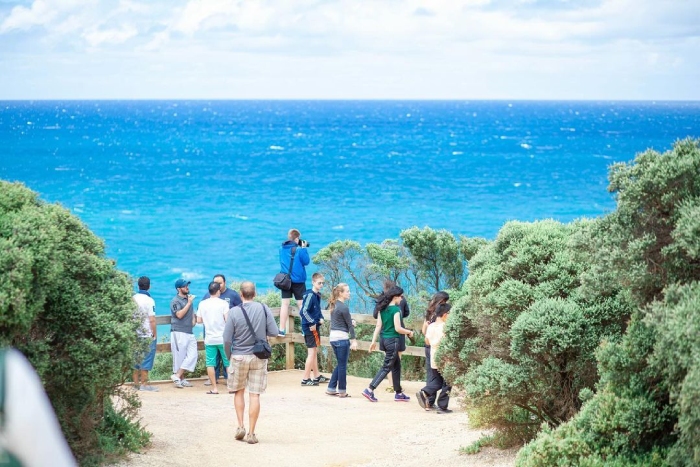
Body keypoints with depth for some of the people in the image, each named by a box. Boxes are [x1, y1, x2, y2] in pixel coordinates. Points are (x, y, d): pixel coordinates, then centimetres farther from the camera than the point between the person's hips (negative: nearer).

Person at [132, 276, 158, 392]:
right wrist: (155, 334, -7)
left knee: (136, 357, 12)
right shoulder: (149, 300, -13)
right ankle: (144, 384, -1)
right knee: (146, 359, -1)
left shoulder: (133, 299, 4)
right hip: (147, 335, -6)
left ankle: (136, 382, 15)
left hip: (135, 333, 6)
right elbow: (152, 320, -16)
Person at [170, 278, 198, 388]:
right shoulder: (175, 301, -8)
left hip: (189, 332, 8)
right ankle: (181, 379, 4)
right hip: (179, 332, -8)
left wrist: (193, 319, 12)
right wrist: (189, 303, -17)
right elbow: (179, 314, -21)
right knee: (179, 357, -3)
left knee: (192, 355, -3)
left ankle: (177, 376, -1)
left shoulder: (188, 297, 15)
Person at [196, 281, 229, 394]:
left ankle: (214, 388, 2)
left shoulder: (202, 304, 2)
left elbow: (199, 320, 6)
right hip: (223, 338, -2)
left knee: (210, 364, 4)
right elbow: (227, 319, -14)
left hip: (209, 339, 2)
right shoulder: (223, 303, -7)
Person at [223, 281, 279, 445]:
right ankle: (251, 433, 4)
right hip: (259, 357, 1)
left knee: (239, 392, 18)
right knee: (254, 395, 3)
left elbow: (227, 339, -8)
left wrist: (229, 357, 8)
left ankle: (241, 426, 10)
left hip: (239, 356, -1)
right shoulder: (263, 309, -6)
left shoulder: (234, 312, -9)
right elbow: (274, 332, -4)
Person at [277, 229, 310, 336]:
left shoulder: (281, 249, 5)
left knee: (285, 303, 4)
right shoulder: (299, 250, -13)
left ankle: (282, 330, 1)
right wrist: (304, 248, 1)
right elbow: (306, 261, -7)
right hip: (298, 280, -4)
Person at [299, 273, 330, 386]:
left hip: (315, 327, 9)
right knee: (312, 353, -6)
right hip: (310, 327, -9)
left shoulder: (318, 295, 10)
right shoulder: (310, 295, -18)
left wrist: (321, 318, 4)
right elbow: (304, 311, -24)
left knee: (315, 352, 18)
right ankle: (306, 379, -2)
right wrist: (312, 323, -20)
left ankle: (317, 376, 30)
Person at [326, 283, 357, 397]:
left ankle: (331, 389, 17)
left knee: (340, 364, 17)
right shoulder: (344, 307, -15)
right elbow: (350, 324, -11)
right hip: (342, 338, -8)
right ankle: (342, 391, 7)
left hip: (333, 337, 8)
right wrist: (354, 340, -8)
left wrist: (351, 322, -3)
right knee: (342, 365, 1)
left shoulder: (333, 305, 11)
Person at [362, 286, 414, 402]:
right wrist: (409, 332, -2)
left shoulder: (383, 309, 7)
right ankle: (370, 390, -11)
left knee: (396, 365, 17)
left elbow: (378, 326, 8)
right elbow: (398, 328, -17)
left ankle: (398, 393, 23)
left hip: (384, 339, 8)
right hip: (393, 340, -8)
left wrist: (374, 341, 10)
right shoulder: (396, 309, -15)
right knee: (387, 367, -3)